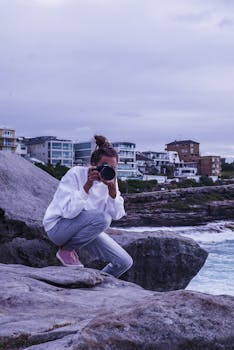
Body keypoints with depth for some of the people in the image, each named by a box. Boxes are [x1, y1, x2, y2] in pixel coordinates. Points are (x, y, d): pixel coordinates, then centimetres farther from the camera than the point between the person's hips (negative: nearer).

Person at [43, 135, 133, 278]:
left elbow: (117, 215, -13)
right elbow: (68, 212, -31)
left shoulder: (110, 179, -3)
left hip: (87, 230, 6)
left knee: (125, 262, -5)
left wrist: (112, 189, -26)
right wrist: (87, 186, -36)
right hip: (58, 227, -6)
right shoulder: (75, 174, -21)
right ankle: (66, 250, -10)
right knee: (102, 218, -34)